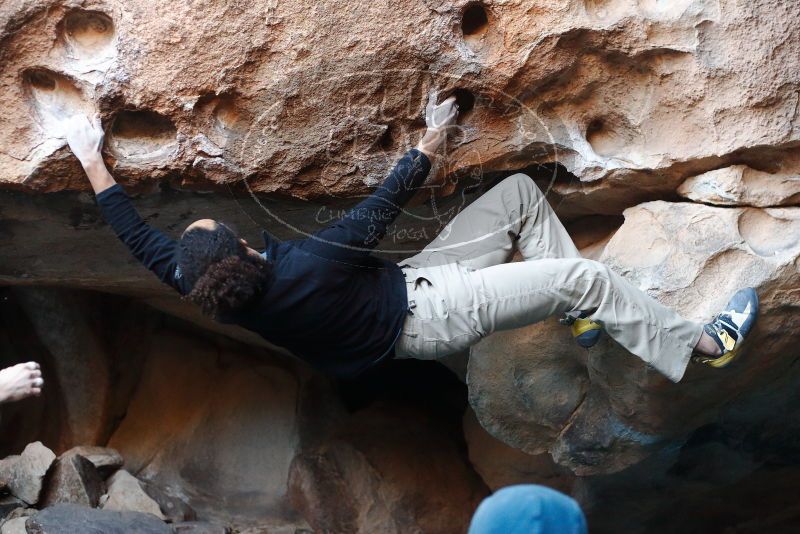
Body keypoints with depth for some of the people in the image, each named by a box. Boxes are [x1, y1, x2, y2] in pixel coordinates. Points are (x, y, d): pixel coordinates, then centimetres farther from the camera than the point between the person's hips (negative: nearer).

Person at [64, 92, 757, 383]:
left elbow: (139, 239, -2)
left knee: (519, 192, 9)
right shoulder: (309, 264, -34)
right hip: (427, 314, -8)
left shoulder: (206, 292, -16)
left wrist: (92, 161, 4)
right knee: (586, 275, -10)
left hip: (404, 283, 8)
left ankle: (587, 313, 19)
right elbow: (383, 206, -21)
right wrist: (432, 142, -7)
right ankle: (705, 345, 7)